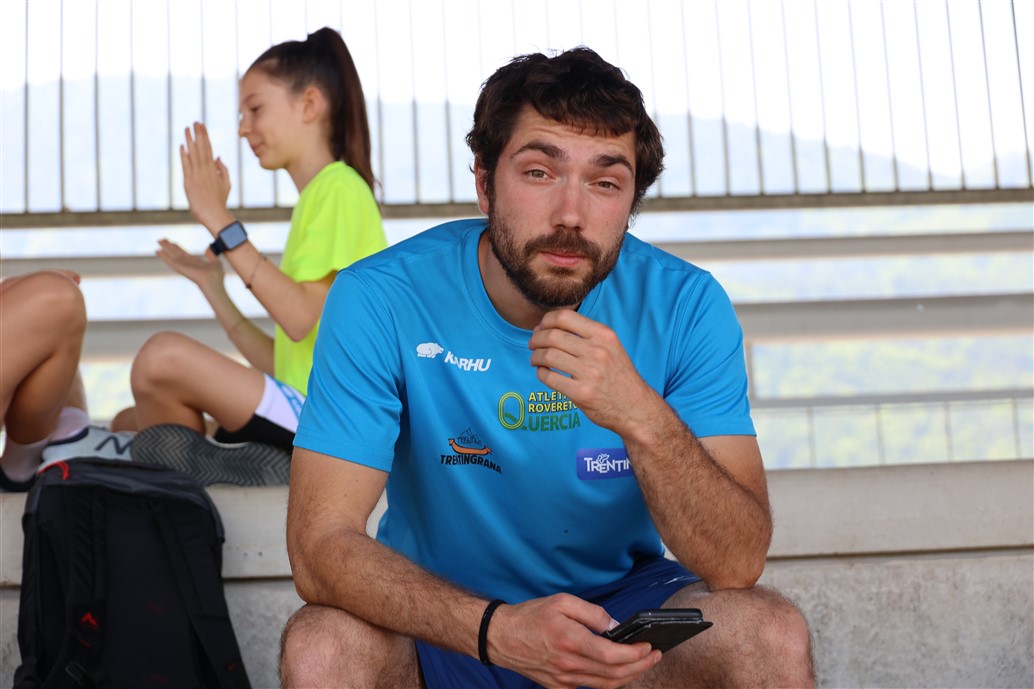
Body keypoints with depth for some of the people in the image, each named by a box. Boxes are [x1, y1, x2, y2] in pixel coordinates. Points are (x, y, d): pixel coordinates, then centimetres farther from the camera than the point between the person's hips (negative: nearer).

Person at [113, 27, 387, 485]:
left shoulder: (340, 187, -7)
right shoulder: (317, 195, 21)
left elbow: (300, 318, -21)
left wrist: (220, 222, -17)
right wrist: (212, 286, 17)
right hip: (299, 417, 10)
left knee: (163, 356, -22)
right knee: (129, 423, 11)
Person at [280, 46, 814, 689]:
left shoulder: (684, 305, -14)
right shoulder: (381, 300, -18)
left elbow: (737, 564, -19)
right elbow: (321, 543, -23)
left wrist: (643, 417, -38)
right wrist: (497, 629, -39)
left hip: (625, 601, 1)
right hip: (445, 617, 0)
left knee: (773, 634, -26)